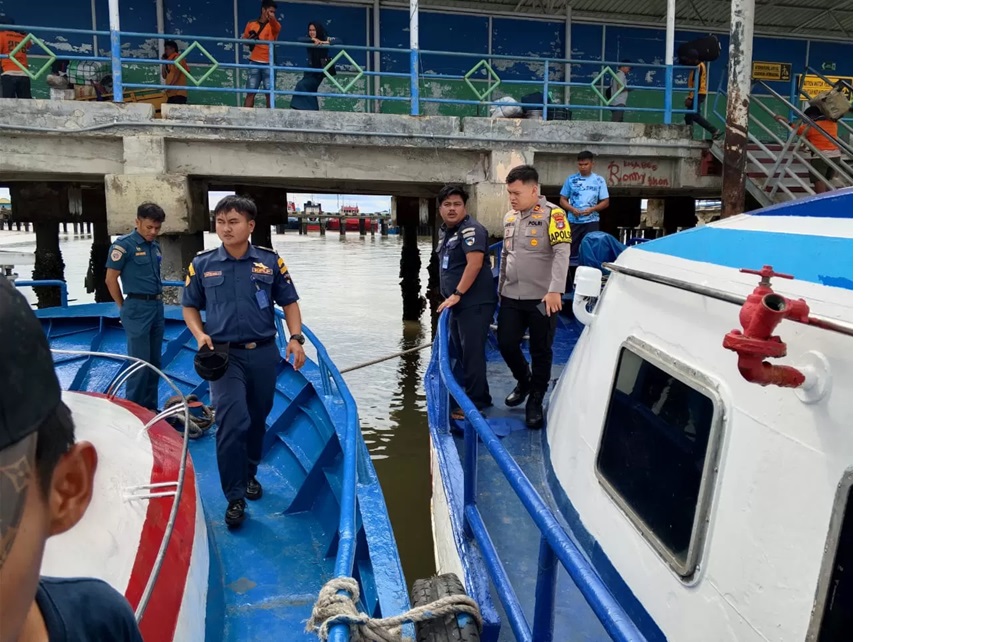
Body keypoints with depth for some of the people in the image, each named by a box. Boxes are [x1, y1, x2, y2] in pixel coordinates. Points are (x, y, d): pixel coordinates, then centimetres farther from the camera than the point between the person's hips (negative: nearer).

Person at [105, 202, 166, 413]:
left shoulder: (155, 246, 13)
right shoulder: (124, 245, -9)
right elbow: (111, 279, -8)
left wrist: (157, 302, 14)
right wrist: (124, 307, -2)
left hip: (157, 306, 7)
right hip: (138, 308, -7)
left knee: (154, 362, 12)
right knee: (140, 362, -4)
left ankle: (150, 407, 22)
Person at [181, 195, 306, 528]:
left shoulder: (270, 261, 0)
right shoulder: (202, 264, 1)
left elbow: (289, 303, 6)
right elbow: (189, 307, 10)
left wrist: (296, 338, -8)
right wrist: (200, 334, -8)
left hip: (263, 353, 2)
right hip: (224, 354, -2)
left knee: (257, 421, 15)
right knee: (232, 423, -12)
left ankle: (249, 475, 38)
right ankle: (234, 498, 0)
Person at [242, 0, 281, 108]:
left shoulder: (274, 25, 4)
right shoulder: (251, 24, 11)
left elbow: (277, 27, -21)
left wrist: (272, 18, -44)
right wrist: (250, 40, -4)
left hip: (269, 64, -1)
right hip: (254, 63, 1)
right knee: (251, 92, -2)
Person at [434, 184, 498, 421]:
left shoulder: (470, 229, -14)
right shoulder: (446, 231, 16)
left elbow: (475, 264, -24)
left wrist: (457, 294, -22)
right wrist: (451, 297, 18)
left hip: (475, 303, -10)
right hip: (458, 303, 10)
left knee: (472, 353, -6)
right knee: (459, 352, 15)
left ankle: (475, 403, 4)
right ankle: (479, 397, 27)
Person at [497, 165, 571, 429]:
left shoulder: (552, 214, -10)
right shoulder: (509, 217, 11)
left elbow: (562, 253, -18)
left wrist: (555, 290, -27)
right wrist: (501, 288, 20)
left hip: (541, 298, -6)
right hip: (511, 297, 6)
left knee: (541, 351, 5)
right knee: (506, 343, 8)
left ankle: (536, 400, 21)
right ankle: (524, 381, 35)